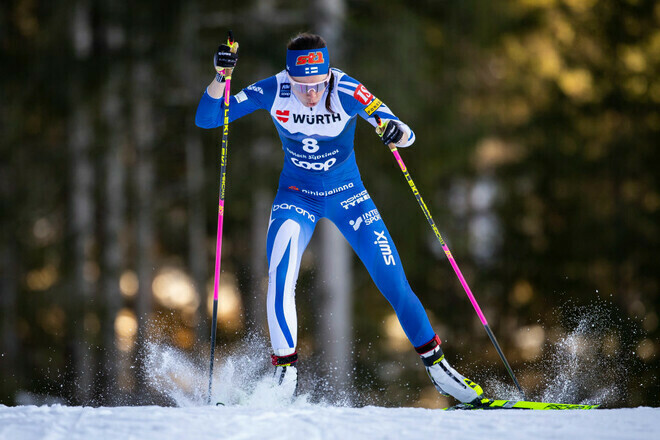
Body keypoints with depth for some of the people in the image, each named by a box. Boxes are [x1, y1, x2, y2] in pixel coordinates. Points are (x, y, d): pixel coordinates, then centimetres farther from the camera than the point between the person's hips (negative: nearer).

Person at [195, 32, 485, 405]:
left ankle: (436, 364, 12)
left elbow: (407, 136, -26)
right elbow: (207, 119, -19)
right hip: (297, 196, 0)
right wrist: (221, 77, -36)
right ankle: (285, 369, -16)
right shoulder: (273, 93, -21)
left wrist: (398, 133, -50)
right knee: (281, 273, -26)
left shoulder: (346, 92, -25)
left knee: (393, 280, -5)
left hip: (346, 193, 0)